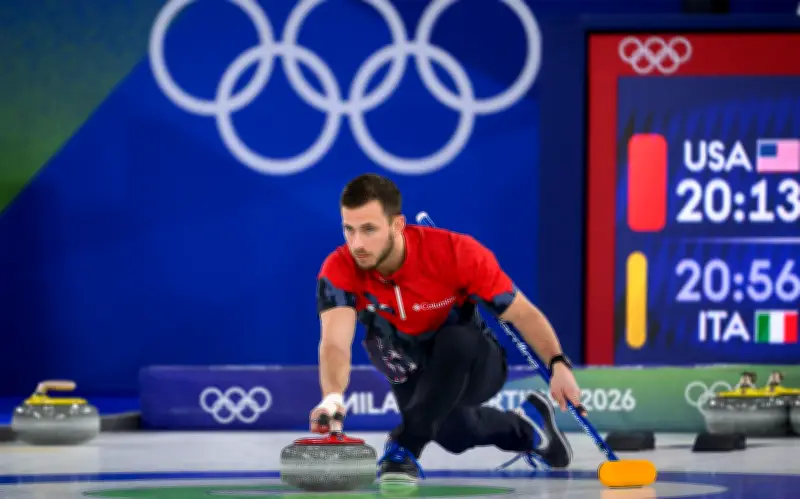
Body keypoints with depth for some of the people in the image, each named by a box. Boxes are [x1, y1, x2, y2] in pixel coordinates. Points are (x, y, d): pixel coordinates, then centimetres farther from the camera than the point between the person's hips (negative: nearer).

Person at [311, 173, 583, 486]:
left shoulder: (456, 252, -29)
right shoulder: (339, 271, -25)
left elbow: (523, 313, -20)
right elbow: (335, 343, -38)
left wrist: (558, 365, -35)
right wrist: (332, 396, -59)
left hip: (472, 365, -6)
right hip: (415, 374, 6)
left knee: (456, 340, -34)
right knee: (454, 433, -13)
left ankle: (406, 447, -28)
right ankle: (526, 427, 20)